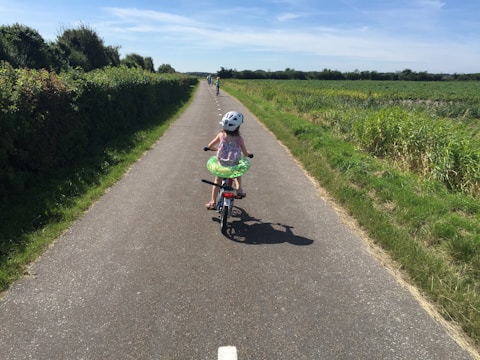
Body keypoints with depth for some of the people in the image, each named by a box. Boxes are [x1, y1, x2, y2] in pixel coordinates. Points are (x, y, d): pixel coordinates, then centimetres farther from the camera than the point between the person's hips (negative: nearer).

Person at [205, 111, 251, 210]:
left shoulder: (221, 135, -5)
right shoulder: (239, 138, -9)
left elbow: (210, 146, 5)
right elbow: (245, 154, -3)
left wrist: (216, 148, 26)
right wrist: (248, 154, 20)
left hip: (221, 165, 1)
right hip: (234, 166, -1)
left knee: (217, 180, 23)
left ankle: (212, 202, 21)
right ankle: (239, 189, 21)